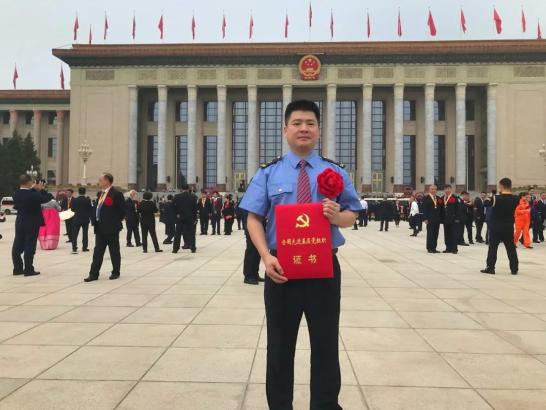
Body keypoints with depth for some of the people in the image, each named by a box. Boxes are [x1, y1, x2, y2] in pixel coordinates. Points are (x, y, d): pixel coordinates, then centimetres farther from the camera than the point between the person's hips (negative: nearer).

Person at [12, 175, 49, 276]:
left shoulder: (16, 194, 0)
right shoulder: (32, 194, -21)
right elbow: (46, 199, -12)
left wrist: (33, 189, 8)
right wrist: (40, 190, -2)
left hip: (19, 223, 7)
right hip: (32, 224, -7)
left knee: (17, 246, 10)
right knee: (29, 247, -2)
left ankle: (17, 268, 17)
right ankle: (28, 270, 2)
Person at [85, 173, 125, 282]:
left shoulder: (116, 194, -12)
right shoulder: (101, 193, 14)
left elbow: (122, 211, -12)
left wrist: (115, 222, -8)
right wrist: (95, 222, 10)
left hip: (111, 228, -7)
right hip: (100, 228, 8)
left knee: (114, 252, 6)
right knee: (98, 252, 6)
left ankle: (116, 272, 18)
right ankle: (94, 274, 8)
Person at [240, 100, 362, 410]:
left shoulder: (335, 172, 5)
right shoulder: (268, 173, 3)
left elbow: (352, 217, 7)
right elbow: (254, 218, -2)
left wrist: (337, 216, -17)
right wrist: (266, 256, -16)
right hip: (282, 267, 0)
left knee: (326, 343, 11)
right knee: (280, 345, 12)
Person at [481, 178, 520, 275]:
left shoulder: (495, 198, -13)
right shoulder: (515, 199, -5)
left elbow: (485, 203, 0)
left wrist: (490, 198, 16)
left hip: (496, 226, -3)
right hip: (509, 227, 3)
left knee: (493, 247, 4)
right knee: (511, 248, 9)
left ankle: (490, 268, 4)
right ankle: (514, 269, 13)